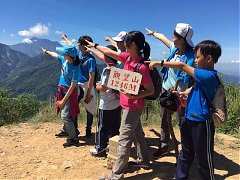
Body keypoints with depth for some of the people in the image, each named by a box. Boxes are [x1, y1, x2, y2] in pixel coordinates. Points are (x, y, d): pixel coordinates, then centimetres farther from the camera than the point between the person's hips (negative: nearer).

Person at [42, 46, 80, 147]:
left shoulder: (75, 68, -25)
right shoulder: (64, 59, -3)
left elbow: (73, 86, -23)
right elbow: (55, 55, 21)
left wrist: (64, 100, -21)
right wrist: (46, 52, 39)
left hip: (69, 92, -8)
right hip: (62, 89, 8)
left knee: (65, 116, -9)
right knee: (64, 113, 19)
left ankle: (74, 139, 3)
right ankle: (66, 131, 40)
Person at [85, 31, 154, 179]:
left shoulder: (142, 67, -25)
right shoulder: (128, 57, -2)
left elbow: (151, 90, -17)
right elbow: (111, 53, 13)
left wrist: (135, 96, -32)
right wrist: (95, 45, 22)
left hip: (132, 107, -9)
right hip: (130, 105, 9)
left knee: (124, 140, 0)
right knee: (137, 133, 22)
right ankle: (145, 160, 41)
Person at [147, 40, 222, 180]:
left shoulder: (209, 76, -20)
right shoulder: (204, 75, 6)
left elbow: (182, 66, -20)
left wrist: (159, 63, -13)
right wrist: (183, 93, 4)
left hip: (201, 123, -9)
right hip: (189, 120, 9)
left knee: (204, 159, 10)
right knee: (186, 154, 22)